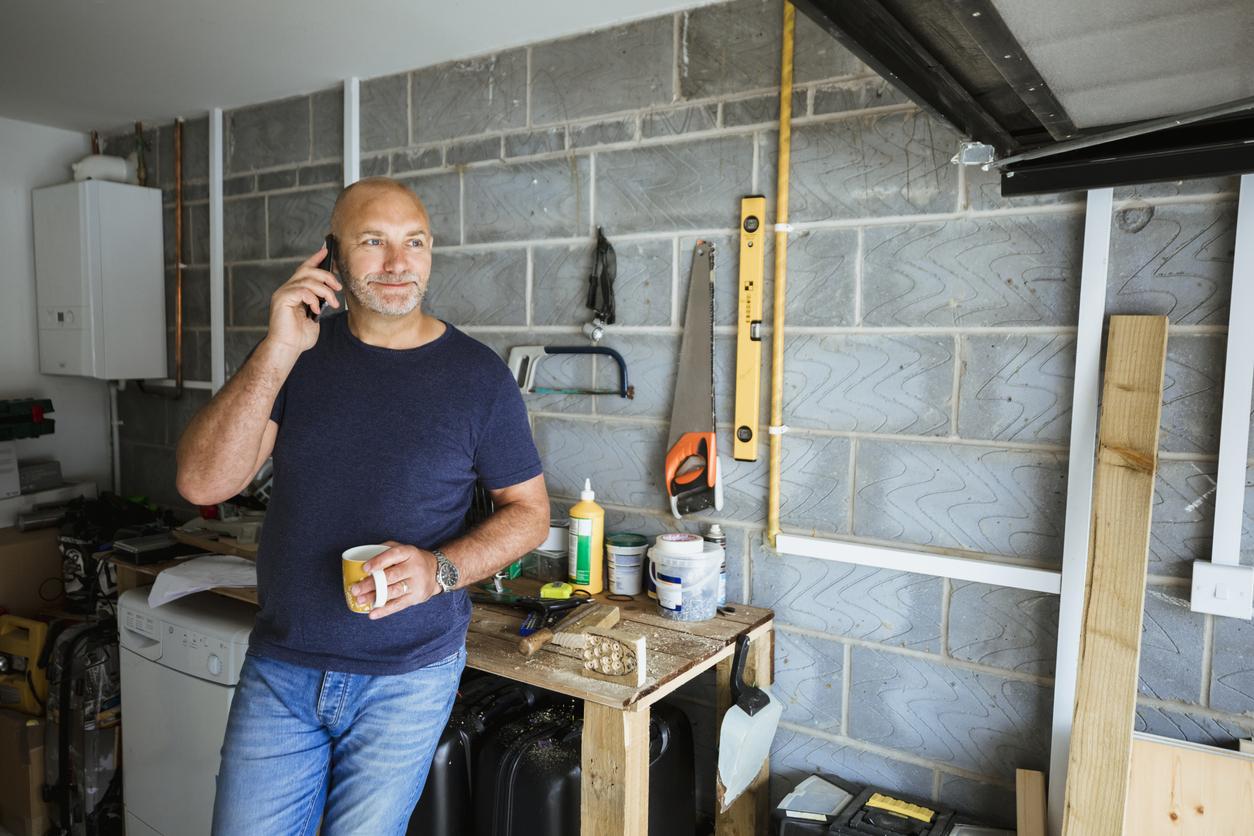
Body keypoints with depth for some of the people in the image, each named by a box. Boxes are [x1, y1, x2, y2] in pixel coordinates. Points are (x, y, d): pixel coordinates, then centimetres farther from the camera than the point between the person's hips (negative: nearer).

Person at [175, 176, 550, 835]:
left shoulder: (477, 374, -7)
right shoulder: (295, 354, 0)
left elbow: (528, 510, -2)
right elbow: (202, 483, -9)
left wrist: (439, 569, -19)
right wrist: (276, 356, -20)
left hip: (408, 679, -2)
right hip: (279, 668, 2)